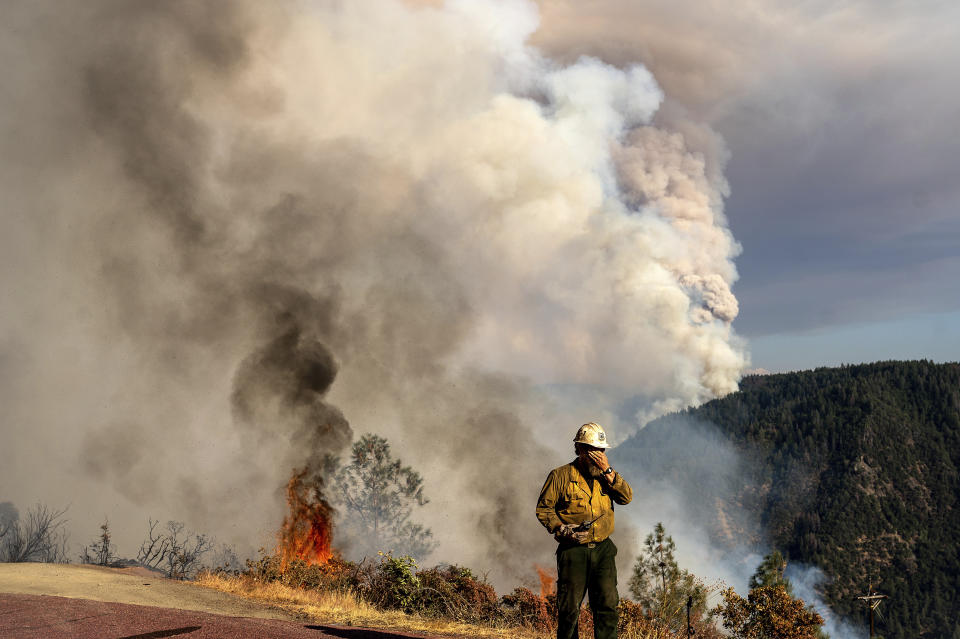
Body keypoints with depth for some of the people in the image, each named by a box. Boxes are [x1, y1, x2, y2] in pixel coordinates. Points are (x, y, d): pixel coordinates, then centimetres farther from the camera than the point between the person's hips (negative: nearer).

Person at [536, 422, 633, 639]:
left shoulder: (606, 475, 12)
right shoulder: (561, 475, 0)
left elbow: (626, 497, -2)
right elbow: (543, 508, 1)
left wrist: (608, 471, -11)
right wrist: (563, 530, -14)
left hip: (603, 549, 3)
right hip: (573, 550, -3)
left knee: (608, 603, -4)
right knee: (570, 608, -1)